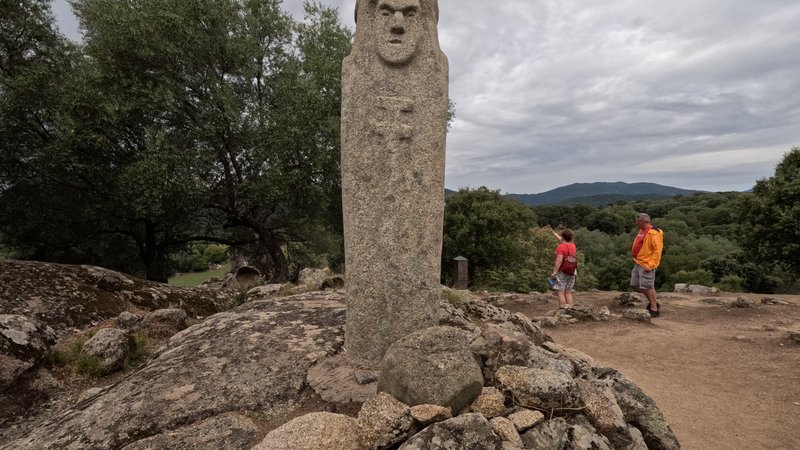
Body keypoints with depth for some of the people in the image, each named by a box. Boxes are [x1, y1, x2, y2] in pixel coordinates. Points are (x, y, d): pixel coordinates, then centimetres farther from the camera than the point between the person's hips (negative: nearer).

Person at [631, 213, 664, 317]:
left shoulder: (653, 233, -17)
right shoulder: (642, 231, 12)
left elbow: (658, 250, -20)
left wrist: (650, 265, -22)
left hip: (646, 265, -10)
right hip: (638, 263, 10)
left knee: (648, 286, -4)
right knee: (636, 284, 15)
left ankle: (654, 309, 9)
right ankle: (652, 302, 29)